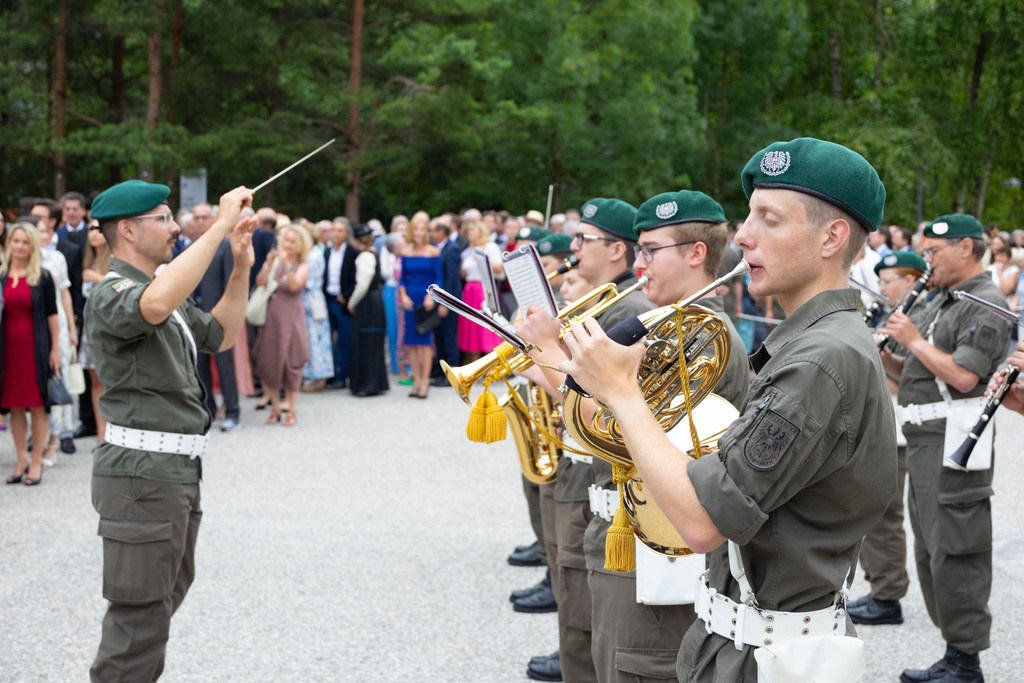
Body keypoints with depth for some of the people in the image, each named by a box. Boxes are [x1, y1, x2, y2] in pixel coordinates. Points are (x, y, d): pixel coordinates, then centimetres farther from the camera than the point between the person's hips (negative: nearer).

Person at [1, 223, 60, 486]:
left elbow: (51, 314, -1)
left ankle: (36, 462, 10)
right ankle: (22, 460, 18)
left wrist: (55, 348, -5)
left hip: (35, 347, -3)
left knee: (37, 405, 1)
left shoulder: (42, 277, -1)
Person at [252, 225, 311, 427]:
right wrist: (269, 264, -20)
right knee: (267, 363, 1)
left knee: (291, 364, -2)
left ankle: (291, 410, 8)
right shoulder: (274, 261, 7)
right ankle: (275, 408, 15)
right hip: (271, 317, 2)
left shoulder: (303, 267, 2)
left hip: (291, 319, -2)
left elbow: (294, 285, -16)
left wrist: (286, 264, -26)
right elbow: (260, 282, -7)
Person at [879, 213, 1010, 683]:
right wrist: (885, 357, 4)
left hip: (956, 442, -10)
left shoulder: (987, 305, -11)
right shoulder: (940, 302, 19)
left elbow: (963, 375, -22)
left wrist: (914, 340, -13)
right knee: (930, 552, 14)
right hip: (924, 442, 10)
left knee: (955, 554, -7)